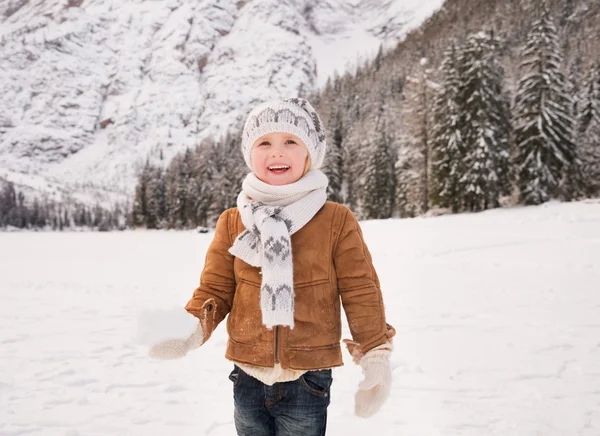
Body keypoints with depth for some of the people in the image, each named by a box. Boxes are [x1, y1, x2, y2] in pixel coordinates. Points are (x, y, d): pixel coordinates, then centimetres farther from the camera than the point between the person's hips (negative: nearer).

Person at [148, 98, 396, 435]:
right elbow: (215, 290, 4)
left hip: (308, 380, -2)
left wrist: (376, 358, -5)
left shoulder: (337, 221, -7)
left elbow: (360, 293, -3)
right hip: (248, 379, 3)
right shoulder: (232, 223, 0)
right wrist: (191, 331, -14)